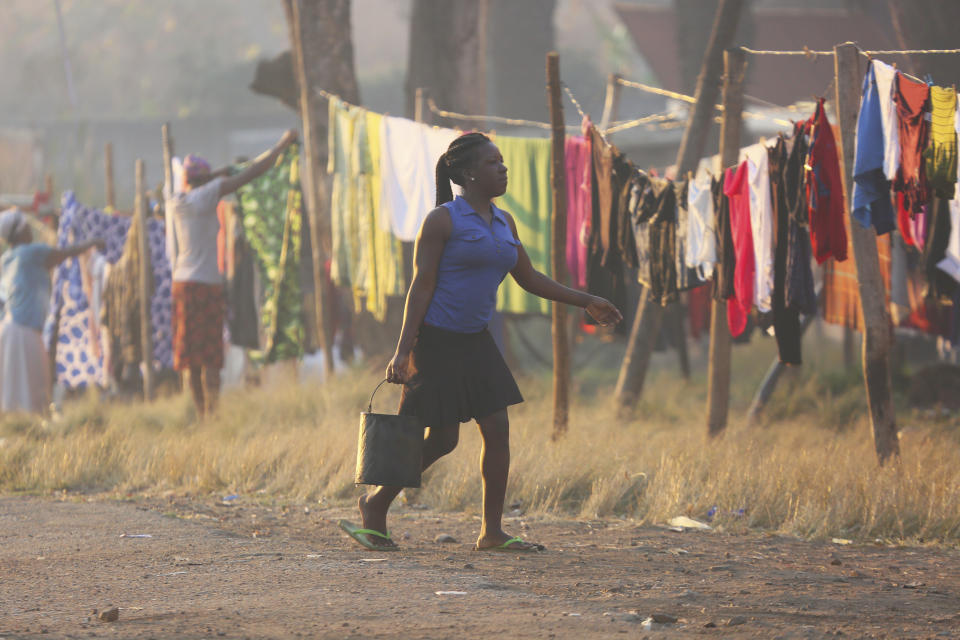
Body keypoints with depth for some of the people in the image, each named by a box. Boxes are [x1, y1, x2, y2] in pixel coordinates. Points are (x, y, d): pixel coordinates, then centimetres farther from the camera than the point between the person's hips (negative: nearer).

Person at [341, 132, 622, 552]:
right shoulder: (442, 221, -11)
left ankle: (492, 532, 6)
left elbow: (528, 278, 21)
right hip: (436, 340, -7)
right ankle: (376, 503, 14)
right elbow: (421, 285, -13)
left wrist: (585, 301, 19)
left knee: (497, 430, -1)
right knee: (442, 439, -5)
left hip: (474, 343, 7)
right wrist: (403, 351, -18)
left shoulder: (503, 223, 11)